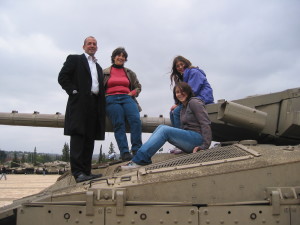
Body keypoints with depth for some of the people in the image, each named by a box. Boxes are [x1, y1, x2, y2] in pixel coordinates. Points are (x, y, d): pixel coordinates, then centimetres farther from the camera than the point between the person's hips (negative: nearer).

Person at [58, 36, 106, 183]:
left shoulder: (98, 67, 29)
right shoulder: (74, 59, 11)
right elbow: (62, 77, 0)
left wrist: (101, 104, 7)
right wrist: (73, 91, -11)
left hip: (94, 105, 7)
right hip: (79, 103, -6)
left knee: (90, 139, 2)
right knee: (78, 136, -13)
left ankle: (86, 171, 3)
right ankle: (78, 172, -17)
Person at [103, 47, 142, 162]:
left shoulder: (129, 73, 23)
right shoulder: (105, 72, 16)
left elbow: (138, 87, 25)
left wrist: (132, 94, 5)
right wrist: (105, 97, -1)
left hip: (127, 98, 2)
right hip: (112, 100, -2)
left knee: (136, 120, -25)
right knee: (119, 124, -20)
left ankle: (136, 149, -25)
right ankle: (124, 152, -24)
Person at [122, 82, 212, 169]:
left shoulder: (194, 102, -3)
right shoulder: (183, 109, 23)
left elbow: (205, 124, -13)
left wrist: (205, 146, -19)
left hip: (198, 138, -8)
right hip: (188, 138, 8)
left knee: (165, 130, -21)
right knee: (161, 127, -6)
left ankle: (139, 160, -28)